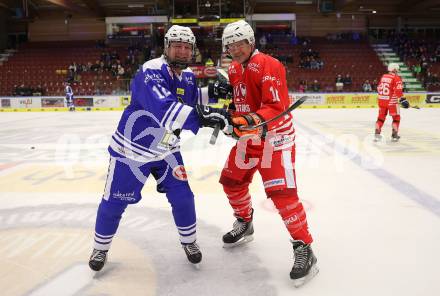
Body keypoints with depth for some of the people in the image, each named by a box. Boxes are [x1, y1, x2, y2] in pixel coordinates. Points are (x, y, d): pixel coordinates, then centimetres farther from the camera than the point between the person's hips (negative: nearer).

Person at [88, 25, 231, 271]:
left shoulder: (188, 75, -1)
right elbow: (163, 108, -43)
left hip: (166, 150, 6)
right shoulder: (152, 72, -27)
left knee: (182, 196, 3)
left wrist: (211, 91, -10)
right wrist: (202, 117, -52)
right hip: (132, 148, -5)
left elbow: (192, 101, 9)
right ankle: (101, 248, 30)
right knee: (115, 201, 6)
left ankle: (189, 241, 27)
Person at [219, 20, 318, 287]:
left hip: (275, 135, -8)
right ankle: (245, 224, 38)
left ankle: (304, 248, -4)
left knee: (281, 192, -17)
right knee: (232, 181, 14)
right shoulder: (233, 70, 9)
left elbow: (276, 108, -26)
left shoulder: (268, 66, -18)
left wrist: (252, 120, -40)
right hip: (248, 136, 9)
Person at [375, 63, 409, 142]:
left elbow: (379, 88, 16)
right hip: (391, 101, -6)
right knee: (396, 117, 7)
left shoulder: (383, 76, 9)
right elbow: (398, 90, -18)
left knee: (381, 116, 15)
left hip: (382, 100, 6)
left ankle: (377, 133, 13)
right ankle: (394, 135, 5)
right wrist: (402, 99, -15)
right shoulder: (396, 78, -10)